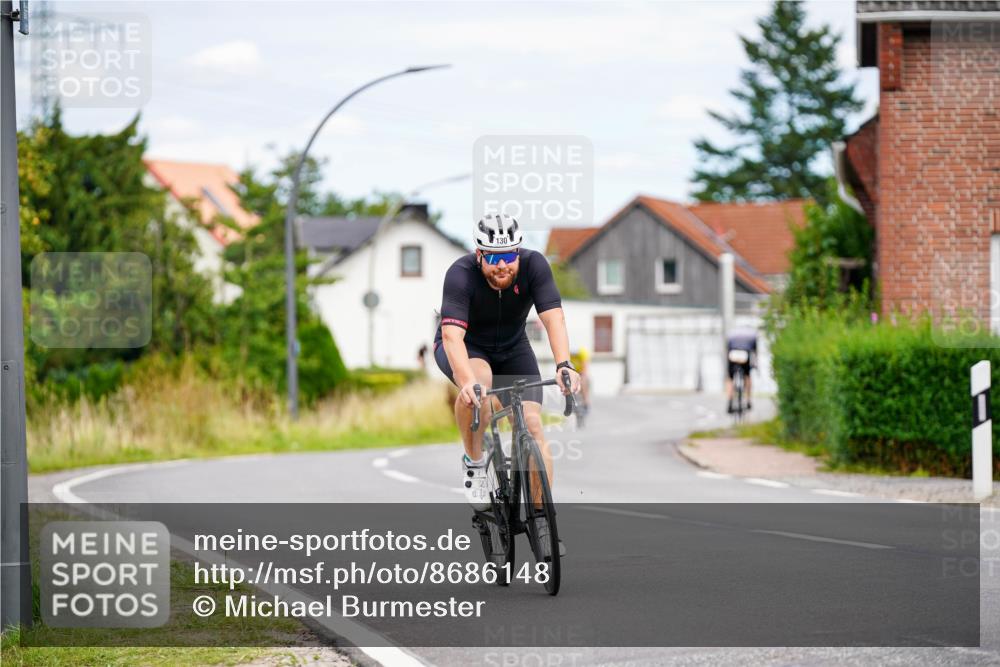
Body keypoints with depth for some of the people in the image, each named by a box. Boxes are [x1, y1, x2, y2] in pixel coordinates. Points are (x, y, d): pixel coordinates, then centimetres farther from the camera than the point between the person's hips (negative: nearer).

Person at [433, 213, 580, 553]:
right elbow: (452, 336, -42)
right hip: (464, 348, -3)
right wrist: (468, 381, -60)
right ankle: (474, 462, -14)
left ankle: (541, 522, -4)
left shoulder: (534, 265, -26)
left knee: (532, 425, -14)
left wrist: (564, 366, -52)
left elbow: (553, 318, -35)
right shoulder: (461, 274, -33)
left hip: (512, 349, 3)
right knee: (478, 380, -37)